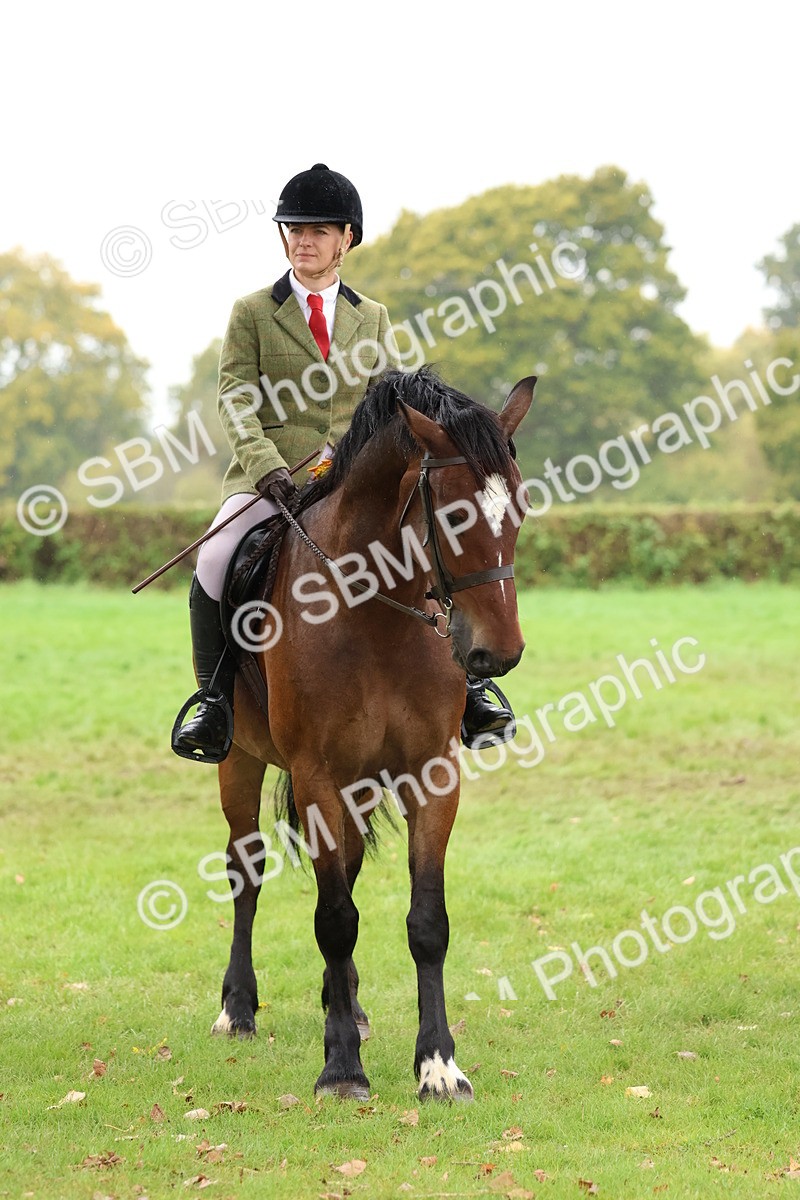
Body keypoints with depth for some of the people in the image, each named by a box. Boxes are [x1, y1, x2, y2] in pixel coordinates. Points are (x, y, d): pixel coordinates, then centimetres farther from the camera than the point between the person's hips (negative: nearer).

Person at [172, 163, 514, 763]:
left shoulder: (372, 319, 18)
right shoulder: (252, 313, 9)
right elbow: (236, 400, -1)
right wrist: (266, 464, -19)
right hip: (273, 480, -2)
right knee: (215, 562, -28)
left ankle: (468, 688, -7)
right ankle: (216, 703, -15)